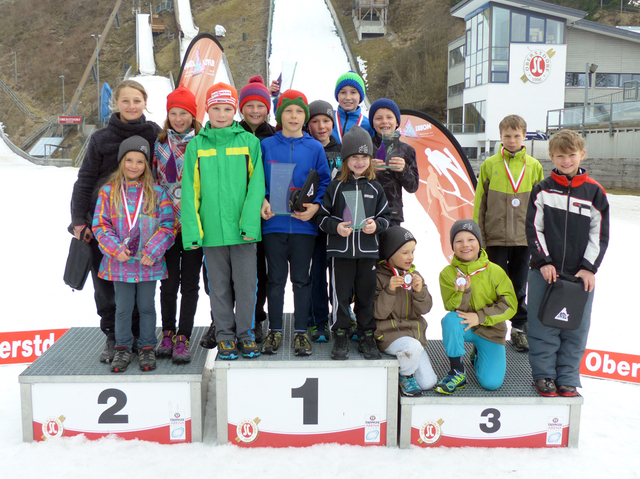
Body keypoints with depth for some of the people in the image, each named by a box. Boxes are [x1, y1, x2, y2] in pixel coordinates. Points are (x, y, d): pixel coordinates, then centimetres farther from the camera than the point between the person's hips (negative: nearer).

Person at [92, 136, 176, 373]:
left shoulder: (156, 192, 0)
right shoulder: (108, 191, 1)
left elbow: (168, 224, -2)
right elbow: (100, 224, 0)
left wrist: (153, 250, -11)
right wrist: (115, 249, -13)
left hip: (148, 263, 0)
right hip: (120, 262, 0)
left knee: (146, 306, 11)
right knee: (122, 308, 10)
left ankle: (147, 347, 24)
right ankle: (122, 348, 24)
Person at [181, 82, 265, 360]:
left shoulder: (249, 141, 3)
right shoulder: (196, 145, 5)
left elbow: (256, 184, -2)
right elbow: (190, 190, 2)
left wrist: (250, 222, -12)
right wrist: (191, 229, -6)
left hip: (243, 228, -1)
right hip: (211, 228, 1)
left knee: (246, 283, 6)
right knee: (219, 285, 10)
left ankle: (245, 333, 22)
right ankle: (225, 335, 23)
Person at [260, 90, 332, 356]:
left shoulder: (314, 148, 4)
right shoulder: (266, 145, 4)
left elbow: (325, 182, 6)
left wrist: (315, 205, -10)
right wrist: (262, 201, -9)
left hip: (304, 224, 0)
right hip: (273, 223, 0)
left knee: (301, 279, 7)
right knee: (275, 279, 8)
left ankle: (301, 332, 19)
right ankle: (275, 330, 21)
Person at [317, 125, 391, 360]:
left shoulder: (375, 188, 8)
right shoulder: (336, 186, 1)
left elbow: (385, 216, 12)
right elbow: (322, 216, 2)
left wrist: (376, 224, -8)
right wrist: (335, 227, -15)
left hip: (368, 250, 2)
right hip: (340, 250, -2)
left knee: (366, 296, 8)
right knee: (340, 296, 3)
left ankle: (366, 337, 21)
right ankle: (341, 337, 15)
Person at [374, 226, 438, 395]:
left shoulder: (414, 275, 9)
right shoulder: (379, 277, -8)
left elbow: (424, 309, 3)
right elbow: (378, 313, -13)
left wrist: (419, 291, -16)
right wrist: (389, 291, -26)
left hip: (414, 331, 5)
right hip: (389, 334, -5)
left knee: (428, 383, -5)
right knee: (413, 347, -37)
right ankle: (405, 375, -6)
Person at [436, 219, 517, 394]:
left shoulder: (494, 271, -10)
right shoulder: (448, 273, -9)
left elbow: (509, 305, -11)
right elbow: (453, 308, -12)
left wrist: (480, 317, -21)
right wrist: (463, 292, -33)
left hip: (490, 329, 0)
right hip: (463, 327, 0)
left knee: (492, 382, -14)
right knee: (450, 319, -36)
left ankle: (478, 354, 23)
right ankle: (457, 372, -16)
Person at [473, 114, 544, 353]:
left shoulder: (534, 166, 4)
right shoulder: (490, 165, 0)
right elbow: (480, 204, 2)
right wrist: (479, 236, -1)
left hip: (523, 238, 1)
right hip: (495, 239, -1)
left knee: (519, 287, 11)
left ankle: (519, 329, 25)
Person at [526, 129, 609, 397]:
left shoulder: (594, 192, 3)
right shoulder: (542, 190, 1)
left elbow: (599, 234, 3)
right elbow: (533, 228, 0)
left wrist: (589, 268, -5)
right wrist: (543, 261, -9)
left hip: (581, 274, 1)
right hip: (544, 272, -1)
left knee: (576, 328, 7)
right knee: (543, 326, 3)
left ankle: (567, 378, 20)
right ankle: (544, 375, 18)